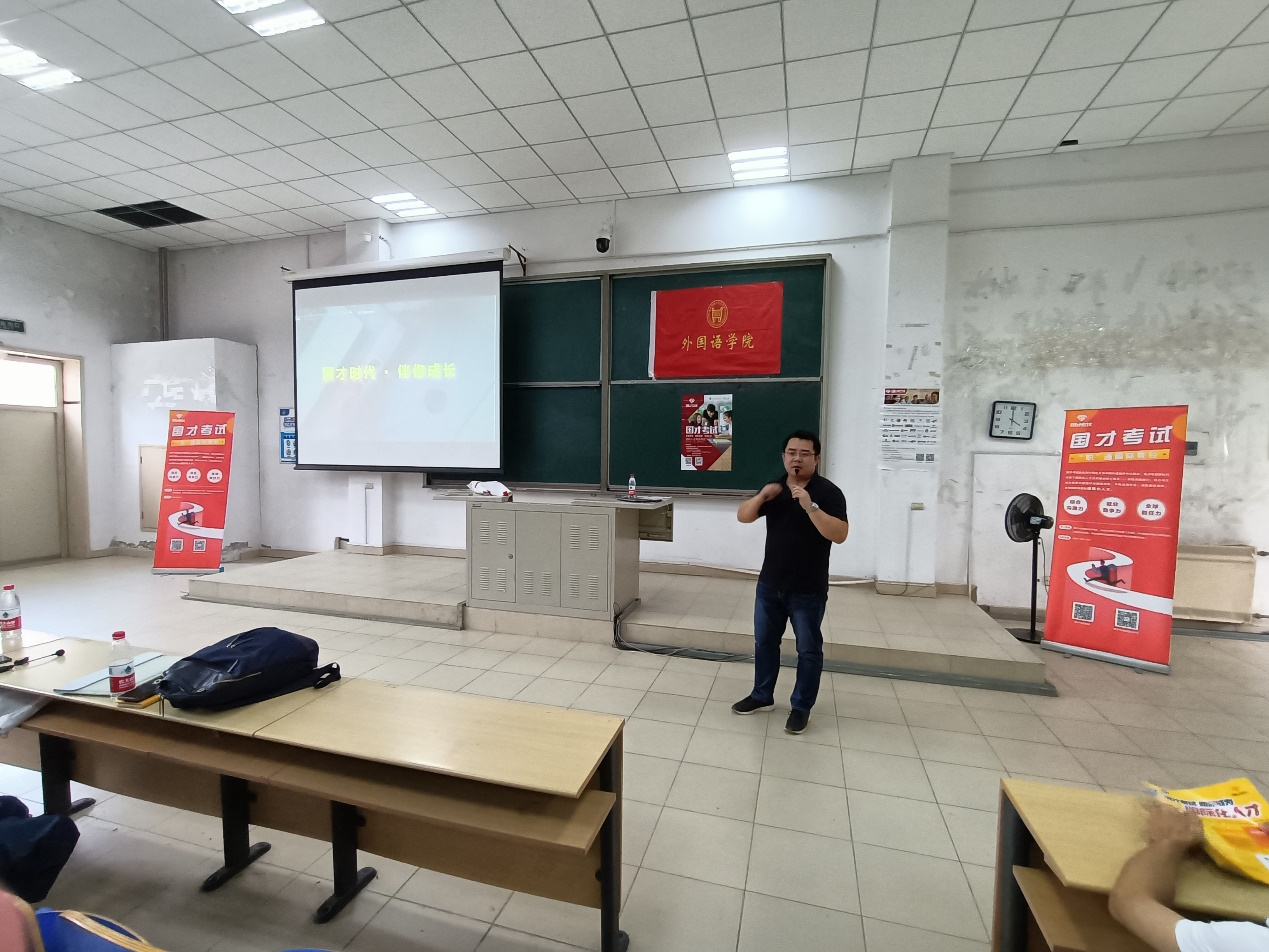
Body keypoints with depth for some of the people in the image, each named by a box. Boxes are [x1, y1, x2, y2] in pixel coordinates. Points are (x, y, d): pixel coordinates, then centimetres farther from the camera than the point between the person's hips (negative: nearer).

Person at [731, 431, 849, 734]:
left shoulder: (828, 492, -12)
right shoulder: (774, 488, 5)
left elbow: (839, 534, -23)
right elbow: (743, 516, 3)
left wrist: (810, 506, -33)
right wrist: (761, 496, -15)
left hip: (808, 590, -5)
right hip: (769, 584, 5)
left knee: (808, 649, 9)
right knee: (764, 641, 17)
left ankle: (801, 707, 26)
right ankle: (762, 696, 35)